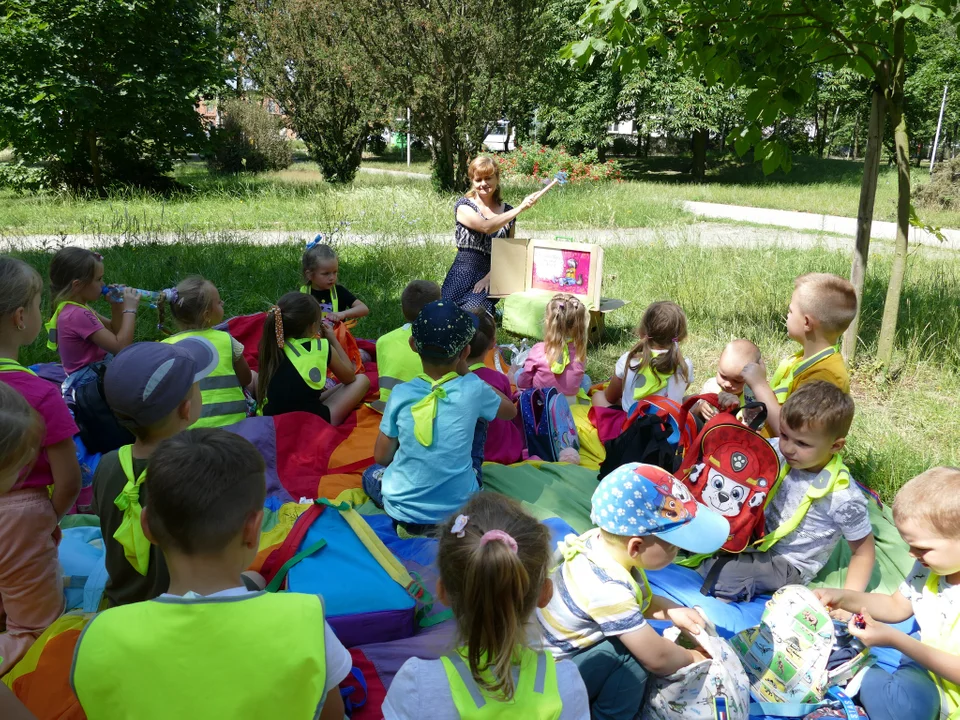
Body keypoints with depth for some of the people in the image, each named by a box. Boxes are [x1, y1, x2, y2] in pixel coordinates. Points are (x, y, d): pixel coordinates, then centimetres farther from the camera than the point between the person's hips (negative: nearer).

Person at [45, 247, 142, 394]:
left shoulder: (77, 308, 7)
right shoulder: (77, 314, -23)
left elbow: (113, 332, 18)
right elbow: (120, 347, -26)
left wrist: (116, 305, 1)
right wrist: (129, 310, -18)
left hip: (98, 372, 10)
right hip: (91, 382, -10)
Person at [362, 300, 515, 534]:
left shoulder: (400, 394, -12)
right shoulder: (473, 389, -14)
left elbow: (381, 457, -1)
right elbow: (511, 410, 9)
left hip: (402, 509, 0)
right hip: (460, 506, 0)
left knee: (371, 473, 33)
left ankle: (409, 519, 11)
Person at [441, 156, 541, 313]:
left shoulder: (507, 211, 12)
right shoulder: (464, 206, 2)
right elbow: (486, 227, -19)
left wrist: (489, 277, -6)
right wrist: (520, 208, -22)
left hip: (491, 276, 2)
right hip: (462, 276, -1)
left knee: (473, 308, -31)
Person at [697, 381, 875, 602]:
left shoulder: (844, 498, -23)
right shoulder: (777, 450, -11)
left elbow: (864, 552, -9)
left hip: (786, 564, -5)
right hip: (756, 531, 5)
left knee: (719, 573, -29)